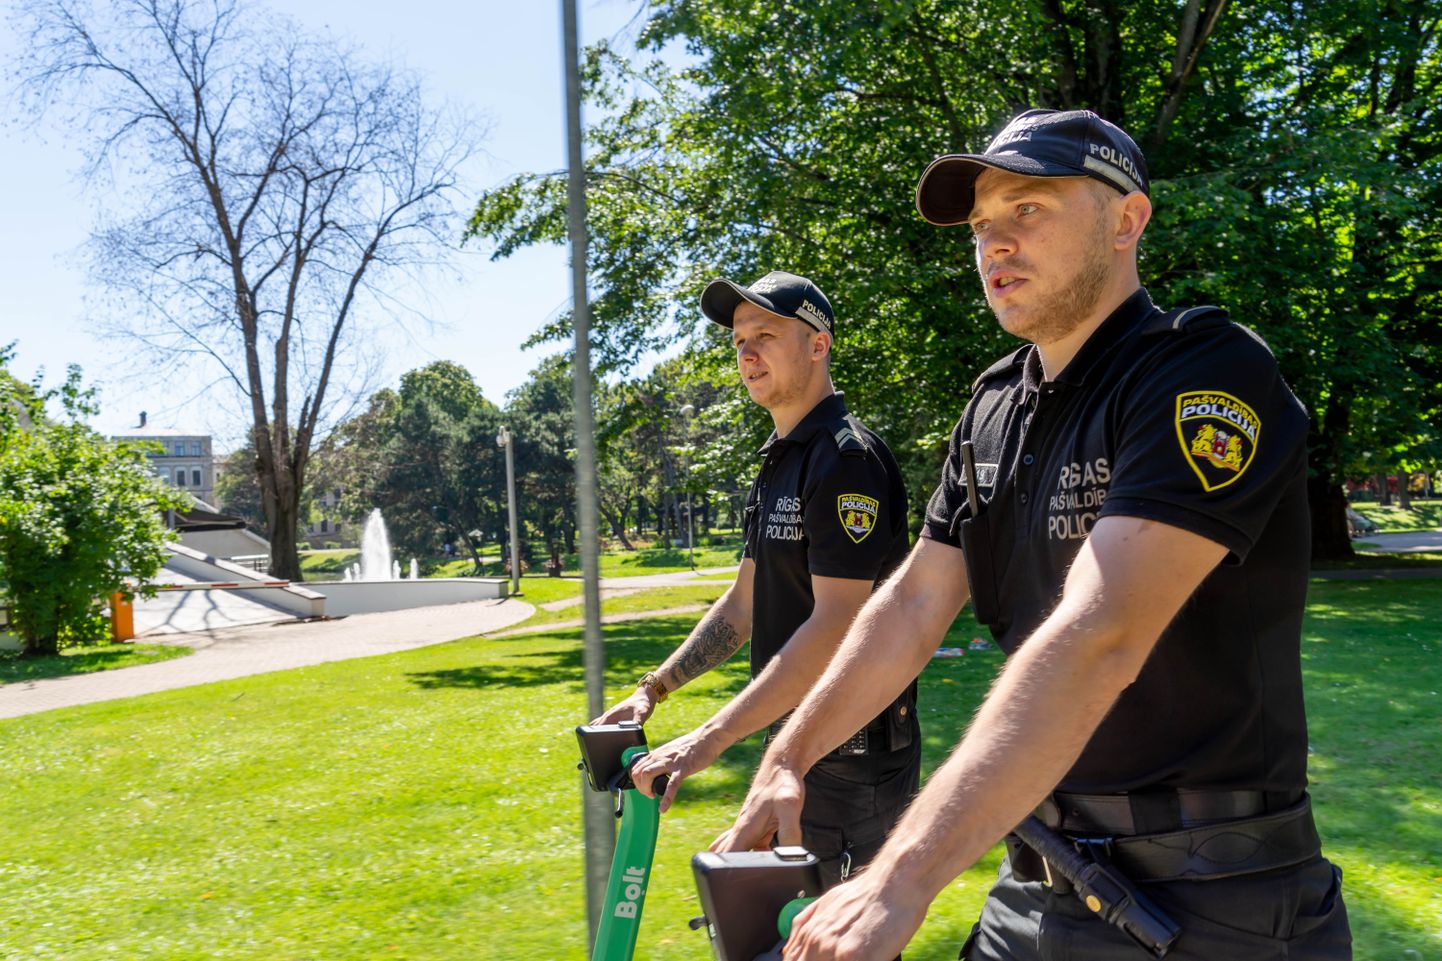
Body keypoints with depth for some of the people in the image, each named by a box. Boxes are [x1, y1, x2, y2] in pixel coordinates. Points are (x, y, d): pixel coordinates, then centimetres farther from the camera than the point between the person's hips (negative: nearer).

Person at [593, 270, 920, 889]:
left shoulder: (846, 457, -17)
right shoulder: (777, 465, 15)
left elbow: (837, 626, -25)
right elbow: (743, 606, 18)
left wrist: (712, 737, -27)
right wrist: (653, 689, 10)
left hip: (852, 759, -10)